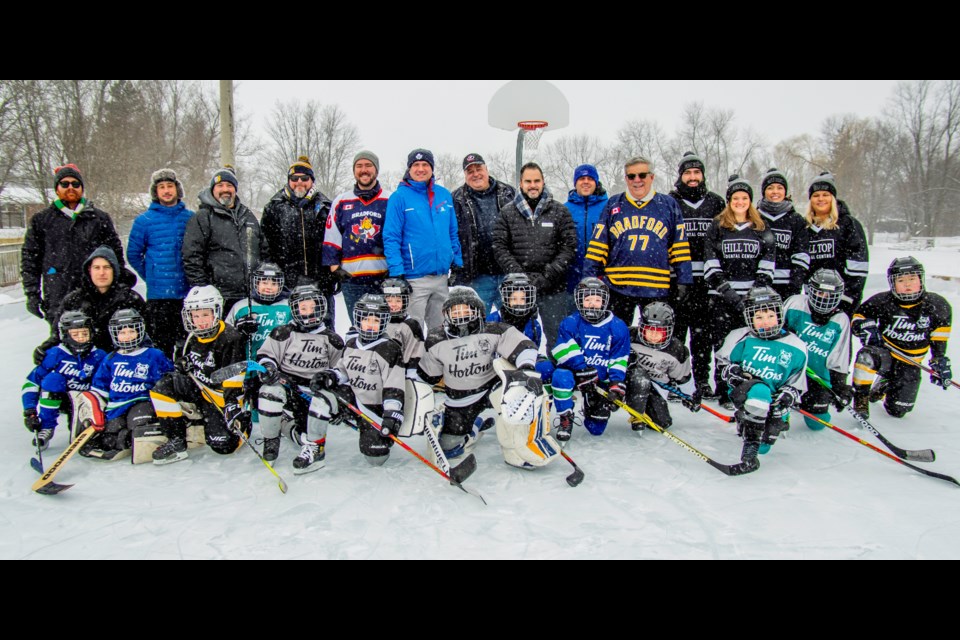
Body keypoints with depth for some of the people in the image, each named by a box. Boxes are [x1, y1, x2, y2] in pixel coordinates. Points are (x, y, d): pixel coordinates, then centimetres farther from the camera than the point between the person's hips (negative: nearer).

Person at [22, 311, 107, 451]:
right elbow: (31, 384, -11)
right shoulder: (55, 354, -11)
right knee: (53, 379, -30)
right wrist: (30, 411, -18)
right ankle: (46, 428, -19)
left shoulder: (99, 357, -7)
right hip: (57, 399, -1)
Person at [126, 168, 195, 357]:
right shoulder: (144, 220, 3)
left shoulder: (190, 218, 7)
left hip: (188, 293, 1)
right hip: (158, 293, -1)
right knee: (161, 341, 2)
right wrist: (150, 275, 6)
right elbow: (133, 254, 10)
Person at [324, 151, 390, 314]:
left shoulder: (391, 201, 7)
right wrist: (334, 266, 1)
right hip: (350, 277, 1)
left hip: (384, 276, -1)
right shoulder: (341, 202, 11)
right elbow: (331, 239, 10)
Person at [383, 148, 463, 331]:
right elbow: (391, 238, -9)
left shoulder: (444, 195, 10)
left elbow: (453, 233, 16)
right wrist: (397, 274, -16)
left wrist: (457, 263, 10)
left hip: (442, 277, 5)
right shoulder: (399, 197, -5)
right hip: (414, 278, -5)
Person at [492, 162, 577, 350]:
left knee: (556, 334, 5)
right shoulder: (507, 213, 7)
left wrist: (550, 275, -11)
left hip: (553, 287, 0)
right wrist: (518, 274, -11)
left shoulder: (560, 211, 5)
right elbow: (499, 247, 1)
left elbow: (569, 246, 0)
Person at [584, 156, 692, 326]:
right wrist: (590, 280, -1)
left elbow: (680, 248, 8)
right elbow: (597, 245, 6)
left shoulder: (669, 205, 9)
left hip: (657, 290, 0)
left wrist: (683, 282, 1)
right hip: (617, 287, 0)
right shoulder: (613, 204, 9)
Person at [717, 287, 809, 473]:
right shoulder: (741, 338, -3)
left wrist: (787, 396, -12)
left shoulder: (796, 348, 1)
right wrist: (733, 373, -13)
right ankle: (749, 451, -30)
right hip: (744, 392, -2)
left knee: (763, 446, -7)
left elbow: (797, 383, 8)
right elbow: (722, 361, 8)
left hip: (773, 401, 3)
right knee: (760, 391, -37)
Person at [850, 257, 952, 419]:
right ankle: (860, 399, -17)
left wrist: (940, 360, 6)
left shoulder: (936, 305, -8)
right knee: (867, 356, -40)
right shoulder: (882, 302, -16)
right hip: (884, 354, -2)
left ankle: (880, 387, 35)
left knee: (898, 411, 0)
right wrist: (865, 328, -25)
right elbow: (859, 315, -4)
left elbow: (939, 335, 7)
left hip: (909, 364, 2)